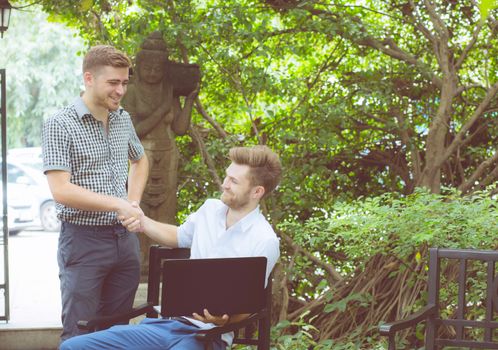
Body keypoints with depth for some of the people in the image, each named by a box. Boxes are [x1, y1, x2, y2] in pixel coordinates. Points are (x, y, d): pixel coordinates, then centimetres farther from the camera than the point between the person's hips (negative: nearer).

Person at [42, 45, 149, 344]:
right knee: (80, 333, -2)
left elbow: (140, 160, 29)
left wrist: (134, 201, 11)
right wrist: (118, 204, -23)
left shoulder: (123, 120, 9)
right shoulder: (60, 125, -11)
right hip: (83, 238, -6)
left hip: (125, 237, 6)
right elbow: (61, 190, -19)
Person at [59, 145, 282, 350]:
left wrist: (222, 320, -29)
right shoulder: (210, 209, 11)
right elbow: (178, 236, 31)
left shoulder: (264, 241, -10)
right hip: (164, 322, 7)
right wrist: (142, 222, 13)